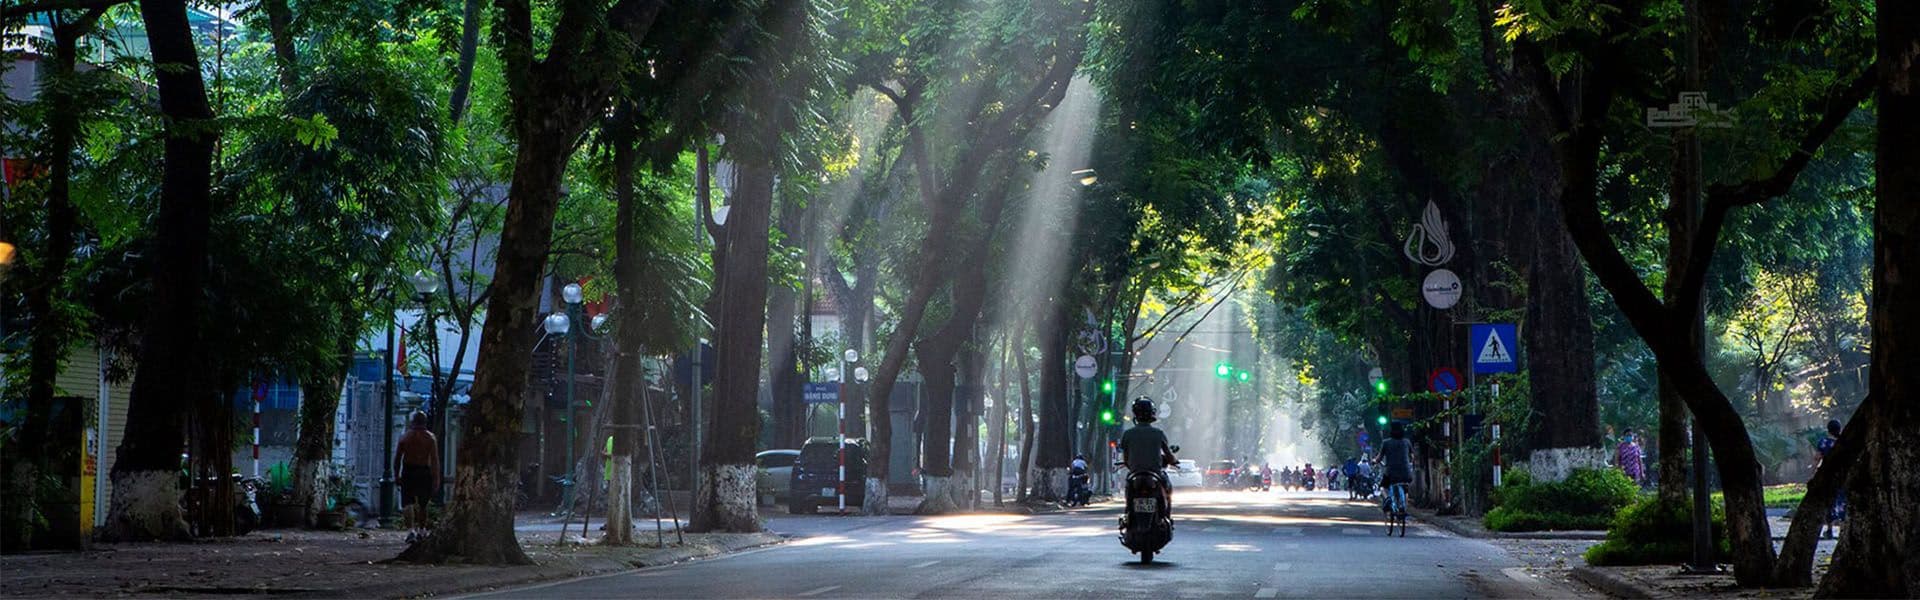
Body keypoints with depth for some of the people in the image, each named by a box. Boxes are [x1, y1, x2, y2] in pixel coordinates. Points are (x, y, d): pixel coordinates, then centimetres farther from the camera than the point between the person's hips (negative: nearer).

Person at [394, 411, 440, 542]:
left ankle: (410, 529, -20)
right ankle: (421, 530, 27)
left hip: (408, 472, -1)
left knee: (408, 503, -4)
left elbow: (397, 459, 2)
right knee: (422, 503, 16)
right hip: (424, 472, 1)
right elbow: (435, 460, -6)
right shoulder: (430, 438, 0)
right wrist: (436, 478, -6)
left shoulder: (404, 437, 2)